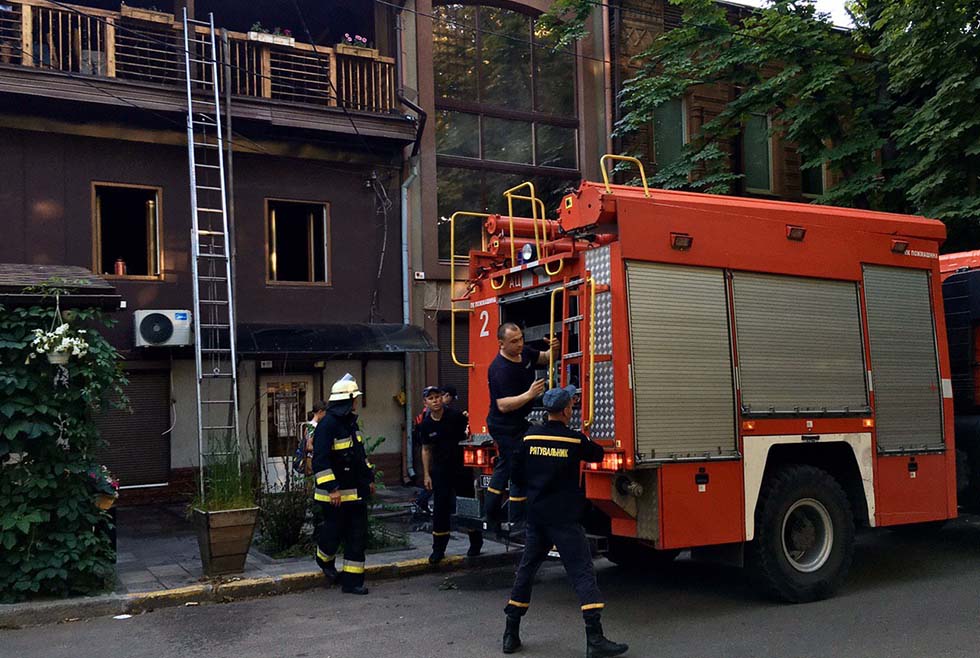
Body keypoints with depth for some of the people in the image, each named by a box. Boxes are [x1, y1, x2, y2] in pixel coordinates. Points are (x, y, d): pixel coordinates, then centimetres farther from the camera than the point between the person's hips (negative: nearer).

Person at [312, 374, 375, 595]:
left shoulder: (350, 422, 13)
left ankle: (352, 581, 13)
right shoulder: (327, 425, -17)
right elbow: (320, 460, -23)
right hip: (335, 494, -8)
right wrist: (332, 488, -25)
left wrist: (369, 477, 24)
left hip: (356, 492, 9)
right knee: (333, 533, 4)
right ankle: (325, 560, 36)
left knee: (358, 537, 6)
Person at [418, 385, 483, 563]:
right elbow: (426, 449, 10)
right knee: (440, 508, 1)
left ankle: (476, 543, 24)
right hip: (440, 470, 2)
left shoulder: (455, 416, -10)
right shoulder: (425, 425, 0)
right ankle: (438, 549, 10)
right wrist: (426, 474, 8)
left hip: (461, 466, -2)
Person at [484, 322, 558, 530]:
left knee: (504, 469, 16)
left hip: (518, 423, 10)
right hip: (506, 428, -10)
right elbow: (503, 405, -31)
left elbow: (543, 359, 17)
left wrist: (552, 350, -5)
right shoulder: (500, 369, -26)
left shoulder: (524, 352, 0)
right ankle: (516, 524, -3)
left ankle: (490, 519, 27)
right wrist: (529, 394, -40)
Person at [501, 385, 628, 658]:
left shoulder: (530, 437, 2)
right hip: (564, 518, -5)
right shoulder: (575, 440, -9)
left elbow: (517, 476, 8)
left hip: (536, 515, 5)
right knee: (582, 573, -4)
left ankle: (511, 635, 19)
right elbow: (597, 454, 10)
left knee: (526, 570, 15)